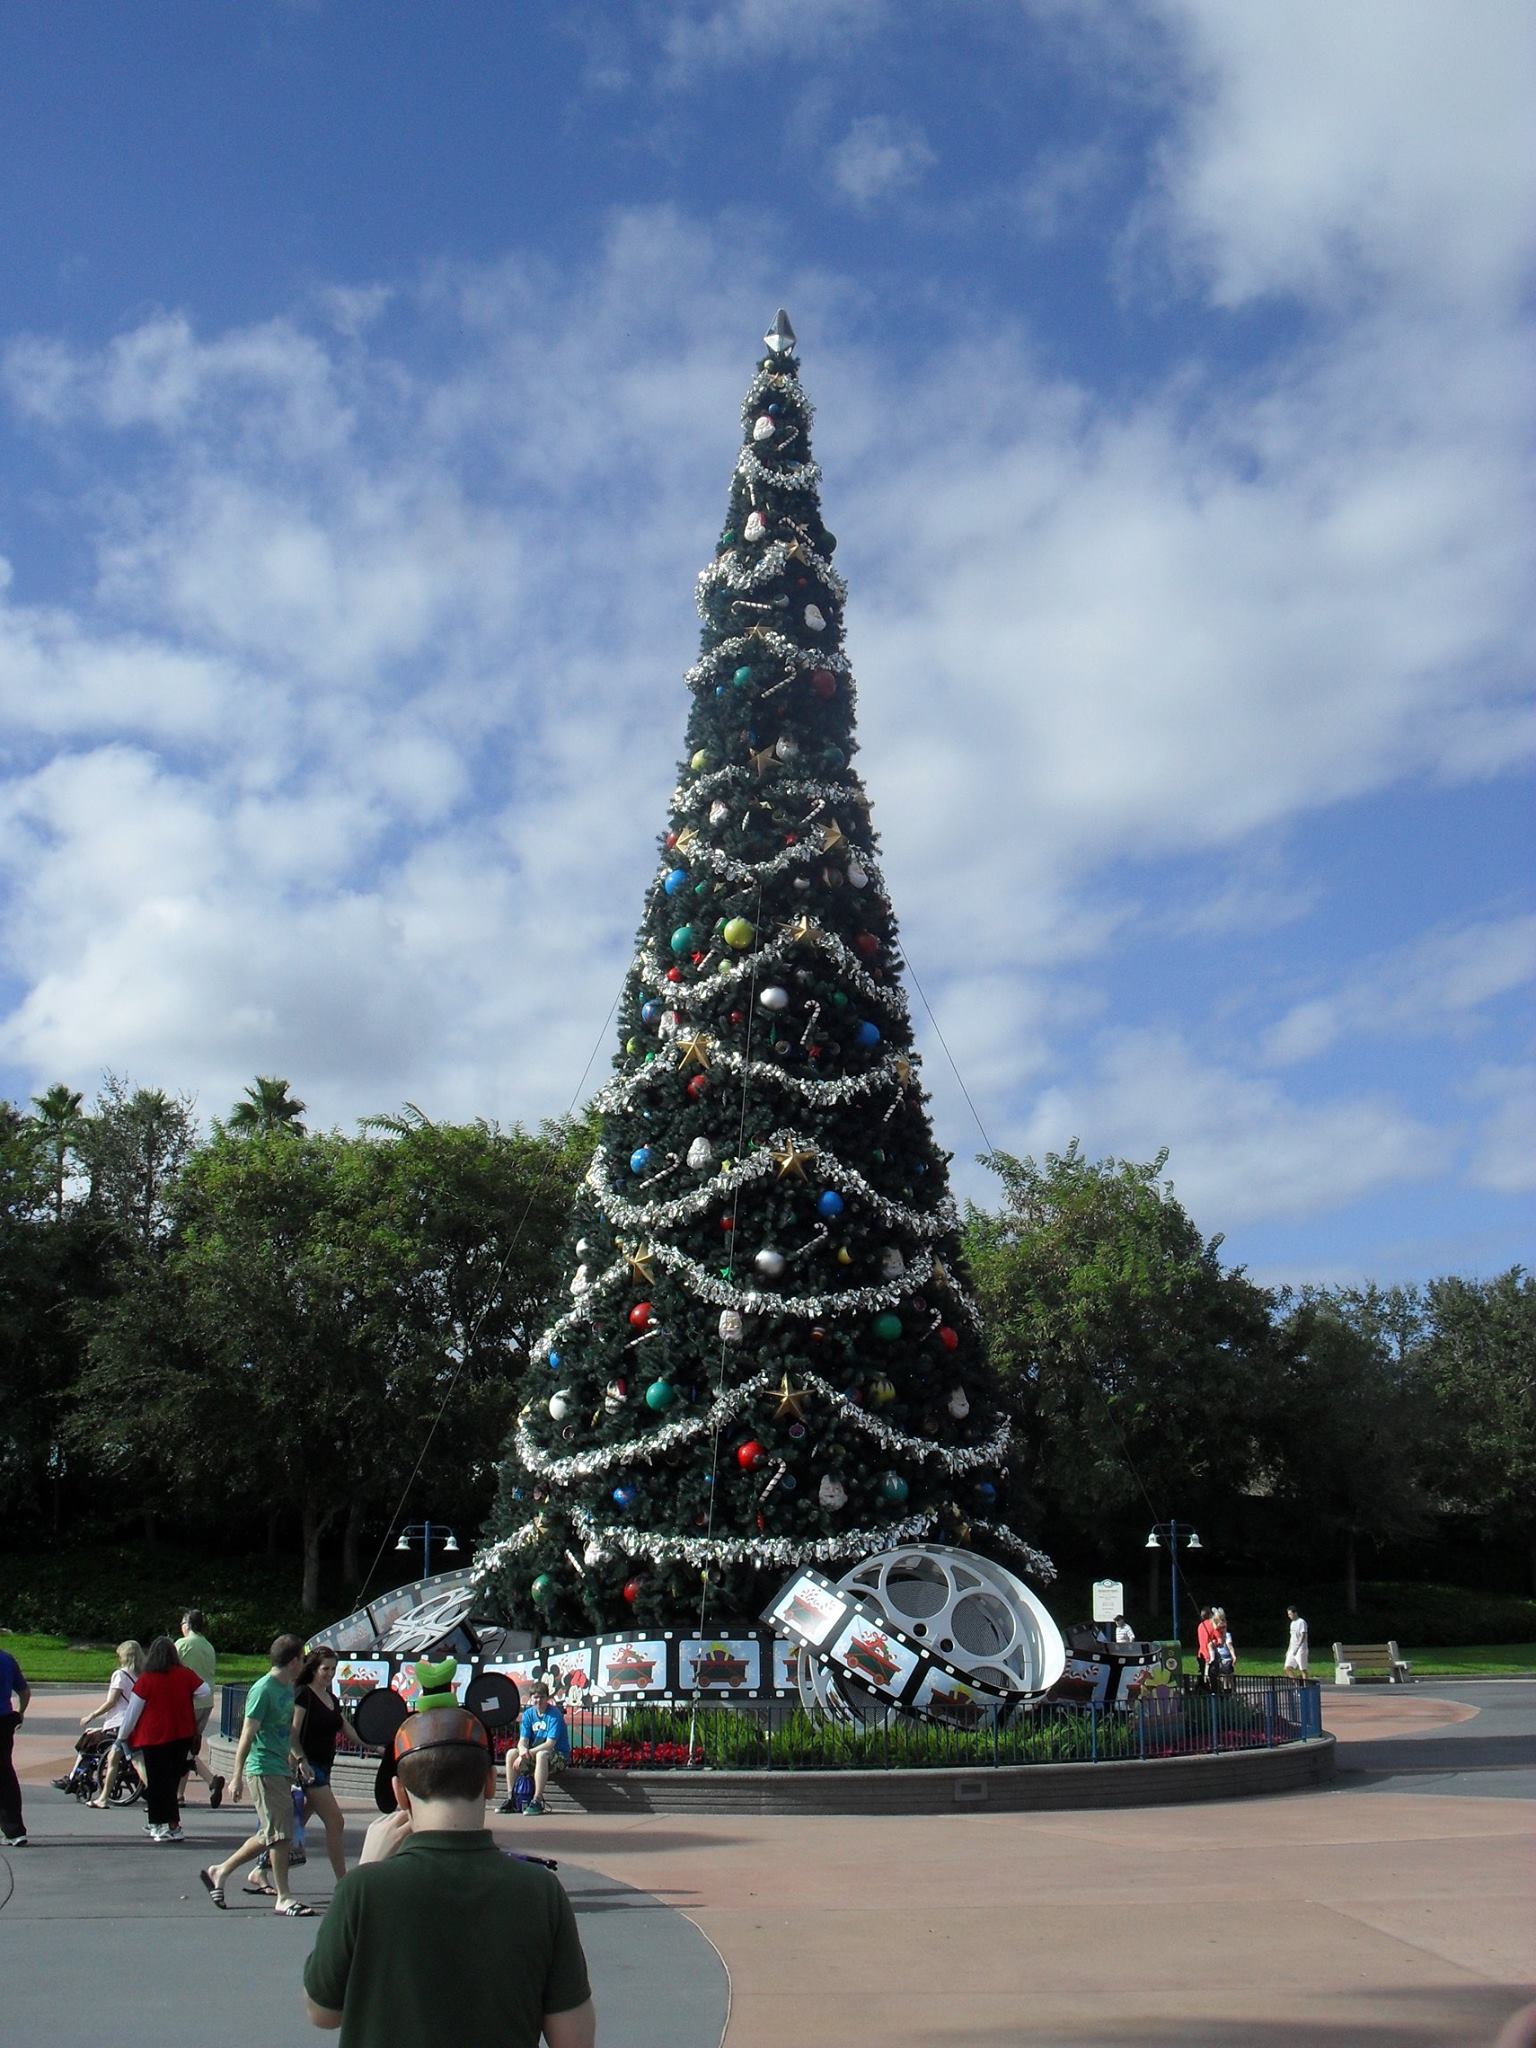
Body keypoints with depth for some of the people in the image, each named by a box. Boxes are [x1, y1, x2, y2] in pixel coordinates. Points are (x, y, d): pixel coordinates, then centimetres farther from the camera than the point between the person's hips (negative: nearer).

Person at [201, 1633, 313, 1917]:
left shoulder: (288, 1688, 12)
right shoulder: (263, 1690, -15)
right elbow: (247, 1735, -17)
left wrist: (297, 1757, 27)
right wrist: (237, 1776, -19)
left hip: (281, 1768, 9)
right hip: (264, 1769, -9)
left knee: (269, 1835, 12)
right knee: (280, 1833, -7)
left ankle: (220, 1872, 26)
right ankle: (284, 1898, 0)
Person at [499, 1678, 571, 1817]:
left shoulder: (554, 1714, -15)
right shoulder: (528, 1714, 1)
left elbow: (550, 1743, -23)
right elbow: (522, 1741, -4)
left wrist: (528, 1753, -28)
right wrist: (523, 1750, -29)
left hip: (559, 1755, -6)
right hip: (535, 1752, 6)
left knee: (542, 1755, -38)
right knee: (511, 1754, -16)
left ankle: (537, 1801, -33)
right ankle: (511, 1799, -10)